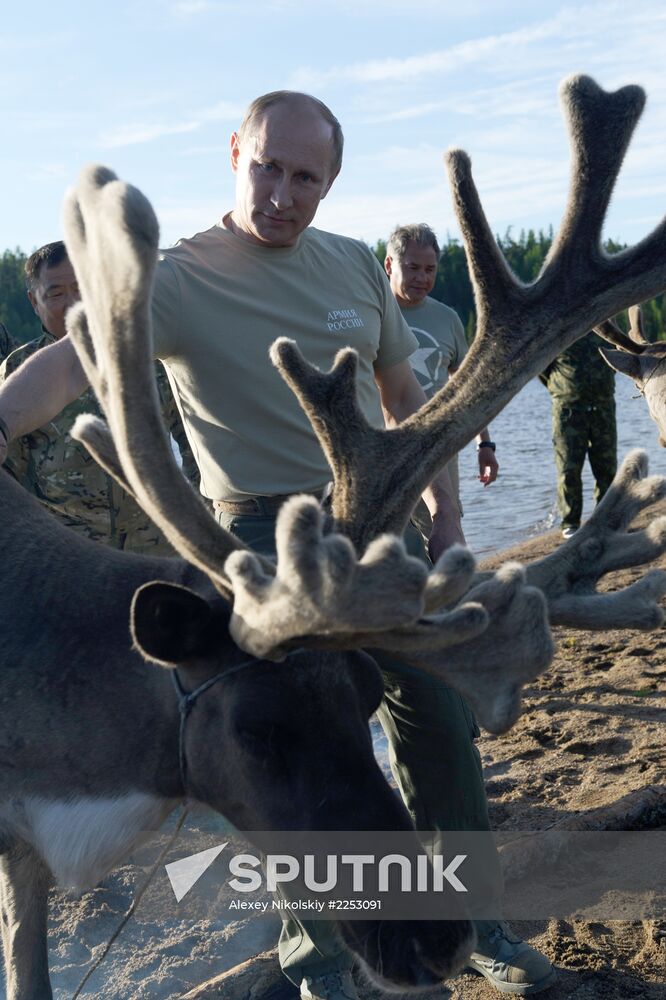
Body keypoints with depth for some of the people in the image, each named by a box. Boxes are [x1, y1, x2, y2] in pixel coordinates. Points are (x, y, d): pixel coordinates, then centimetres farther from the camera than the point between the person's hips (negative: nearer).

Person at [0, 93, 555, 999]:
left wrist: (444, 514, 9)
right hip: (265, 539, -4)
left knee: (439, 726, 11)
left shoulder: (356, 265, 7)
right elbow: (79, 355, -26)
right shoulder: (180, 278, -9)